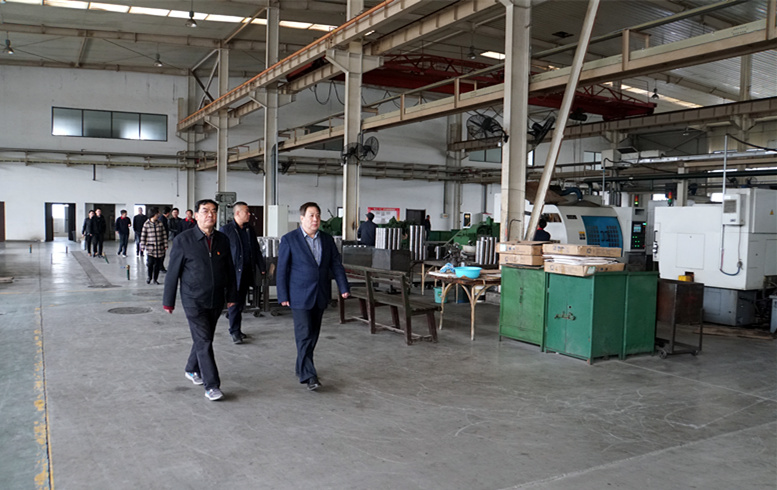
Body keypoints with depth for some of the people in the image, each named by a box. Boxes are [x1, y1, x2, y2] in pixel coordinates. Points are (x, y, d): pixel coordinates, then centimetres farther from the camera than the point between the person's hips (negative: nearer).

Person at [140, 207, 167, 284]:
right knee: (150, 263, -9)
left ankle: (155, 279, 17)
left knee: (158, 264, 4)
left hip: (160, 248, 2)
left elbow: (164, 235, 7)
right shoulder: (146, 224, -1)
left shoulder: (160, 223, 5)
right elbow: (143, 236, 2)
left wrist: (165, 245, 3)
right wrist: (143, 246, -2)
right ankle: (149, 277, 15)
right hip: (150, 247, -2)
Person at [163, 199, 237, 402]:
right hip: (194, 300, -4)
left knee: (203, 339, 16)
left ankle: (192, 370, 38)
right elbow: (173, 272, -4)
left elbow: (230, 270, 10)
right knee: (203, 341, -7)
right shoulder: (183, 240, -8)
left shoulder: (223, 240, 4)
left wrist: (231, 296, 10)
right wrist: (168, 301, -2)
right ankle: (211, 385, -3)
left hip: (216, 301, 4)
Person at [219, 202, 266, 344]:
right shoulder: (226, 230, -4)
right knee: (235, 302, -3)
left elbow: (256, 250, 16)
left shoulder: (250, 229, 12)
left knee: (241, 302, 12)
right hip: (234, 271, -5)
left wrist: (262, 268, 13)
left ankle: (236, 328, 24)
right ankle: (234, 331, 5)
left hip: (247, 271, 5)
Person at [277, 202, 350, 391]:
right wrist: (283, 296, -8)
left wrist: (343, 287, -2)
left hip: (320, 296, 5)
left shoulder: (327, 240, 9)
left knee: (313, 334, 12)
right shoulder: (289, 240, -4)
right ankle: (308, 375, -6)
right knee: (304, 335, -8)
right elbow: (282, 270, -4)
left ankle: (302, 367, 28)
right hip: (300, 296, -5)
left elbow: (336, 264, 10)